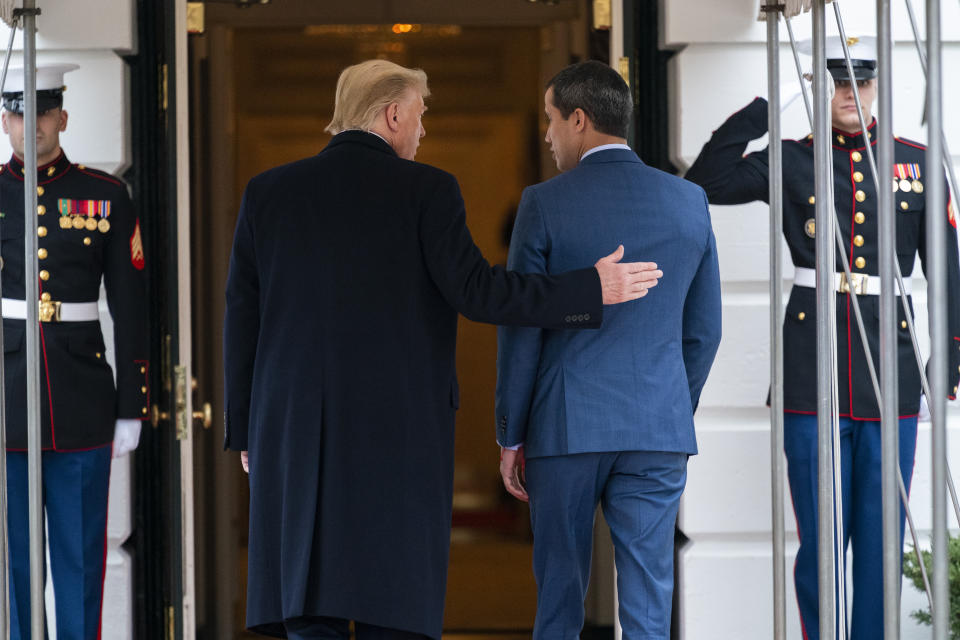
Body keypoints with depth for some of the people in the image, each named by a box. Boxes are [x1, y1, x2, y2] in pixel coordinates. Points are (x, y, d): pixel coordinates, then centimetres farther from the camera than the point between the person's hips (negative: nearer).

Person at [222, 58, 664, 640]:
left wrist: (245, 432, 15)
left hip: (296, 438, 3)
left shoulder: (268, 193, 8)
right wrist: (593, 291, -1)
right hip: (399, 434, -3)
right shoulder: (426, 189, -2)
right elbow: (475, 291, -9)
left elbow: (242, 319, 8)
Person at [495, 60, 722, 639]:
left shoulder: (545, 204, -6)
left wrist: (511, 437, 3)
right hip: (660, 429, 2)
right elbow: (704, 331, 10)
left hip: (565, 427, -2)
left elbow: (520, 329, -5)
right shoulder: (688, 202, 5)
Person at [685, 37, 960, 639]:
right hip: (814, 378, -1)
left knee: (881, 538, 5)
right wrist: (760, 111, -8)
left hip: (891, 367, 1)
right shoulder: (790, 161, 6)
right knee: (821, 538, 1)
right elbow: (704, 184, -5)